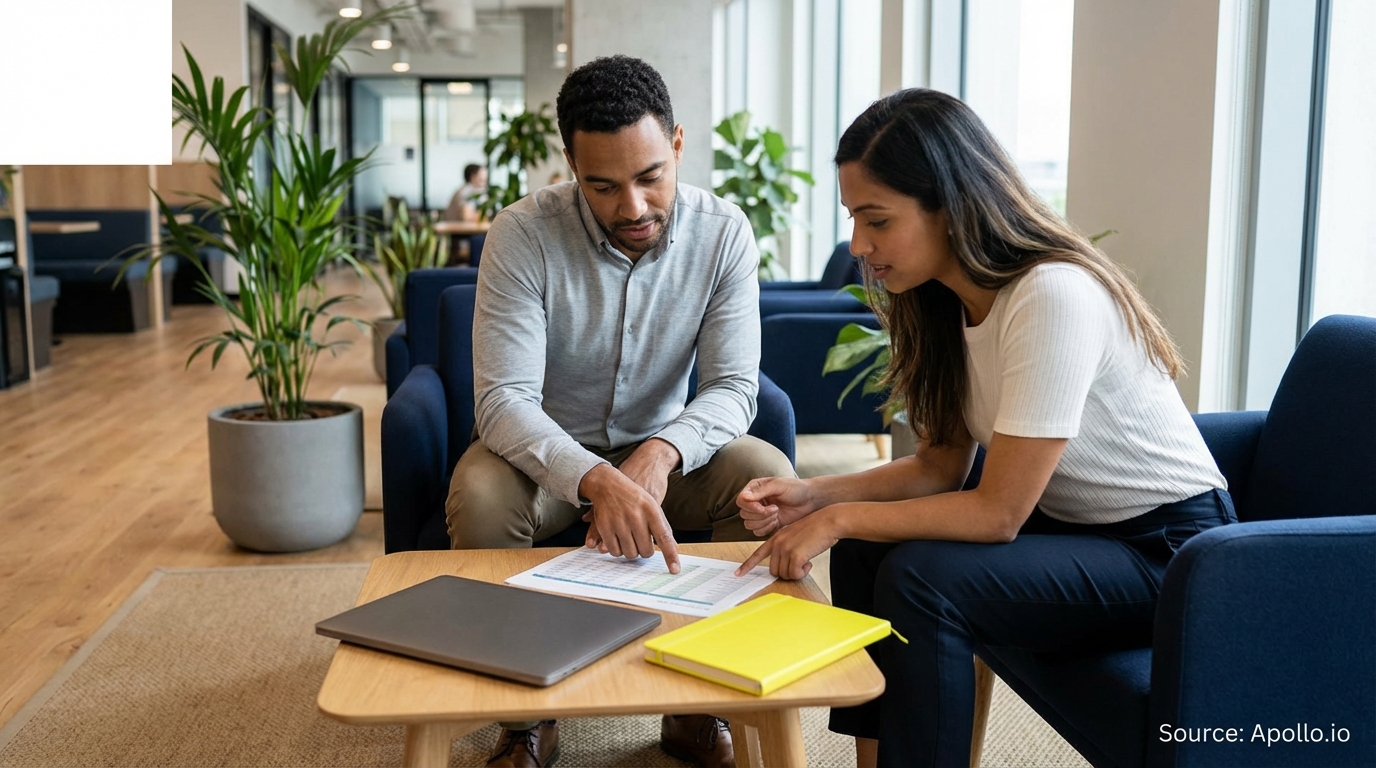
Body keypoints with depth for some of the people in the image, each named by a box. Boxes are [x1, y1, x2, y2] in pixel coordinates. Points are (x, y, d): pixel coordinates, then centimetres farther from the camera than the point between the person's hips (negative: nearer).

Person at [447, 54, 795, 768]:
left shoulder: (724, 233, -13)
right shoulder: (522, 235, -21)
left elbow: (733, 387, -15)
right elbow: (503, 399, -27)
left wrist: (661, 453, -37)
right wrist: (594, 480, -46)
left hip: (662, 450, 2)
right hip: (548, 454, -1)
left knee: (771, 479, -26)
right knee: (479, 495, -33)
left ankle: (700, 708, -6)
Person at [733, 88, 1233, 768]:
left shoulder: (1052, 297, -27)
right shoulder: (947, 301, 0)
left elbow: (998, 512, -25)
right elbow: (941, 466, 4)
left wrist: (840, 518, -20)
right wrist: (814, 496, -9)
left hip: (1168, 550, -8)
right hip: (1067, 525, 8)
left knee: (920, 577, -26)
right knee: (861, 550, -5)